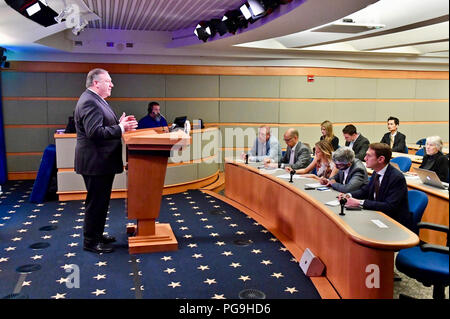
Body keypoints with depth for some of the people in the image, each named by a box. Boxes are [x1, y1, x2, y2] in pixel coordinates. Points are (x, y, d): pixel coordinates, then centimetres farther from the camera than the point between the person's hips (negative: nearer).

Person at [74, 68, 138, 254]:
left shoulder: (96, 100, 16)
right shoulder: (88, 102, -18)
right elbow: (95, 132, -27)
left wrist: (120, 123, 7)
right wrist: (120, 128, -24)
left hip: (102, 161, 11)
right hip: (95, 162, -11)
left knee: (100, 201, 19)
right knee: (96, 202, -1)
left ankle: (97, 234, 32)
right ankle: (91, 242, 11)